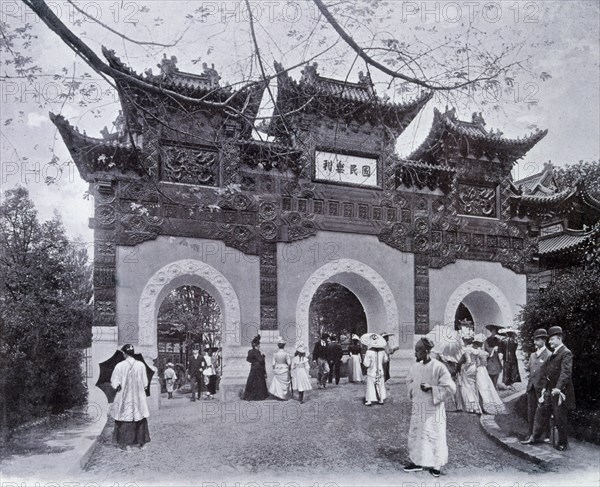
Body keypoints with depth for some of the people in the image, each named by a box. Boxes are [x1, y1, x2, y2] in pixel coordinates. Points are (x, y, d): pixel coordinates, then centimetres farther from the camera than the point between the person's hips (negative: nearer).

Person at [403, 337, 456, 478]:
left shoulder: (438, 367, -18)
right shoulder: (415, 366, 1)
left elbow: (450, 387, -16)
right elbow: (409, 381, 20)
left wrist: (431, 388, -21)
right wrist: (412, 390, 1)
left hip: (433, 408, -6)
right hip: (418, 407, 6)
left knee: (434, 436, 5)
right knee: (415, 434, 12)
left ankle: (435, 465, 21)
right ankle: (417, 462, 26)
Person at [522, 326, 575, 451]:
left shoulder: (566, 353, -14)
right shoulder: (553, 354, 15)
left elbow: (566, 372, -23)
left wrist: (558, 388, -31)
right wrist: (544, 387, 12)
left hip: (560, 391, -8)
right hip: (549, 391, 8)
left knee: (559, 418, 3)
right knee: (541, 412, 11)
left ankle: (563, 443, 19)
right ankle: (535, 437, 21)